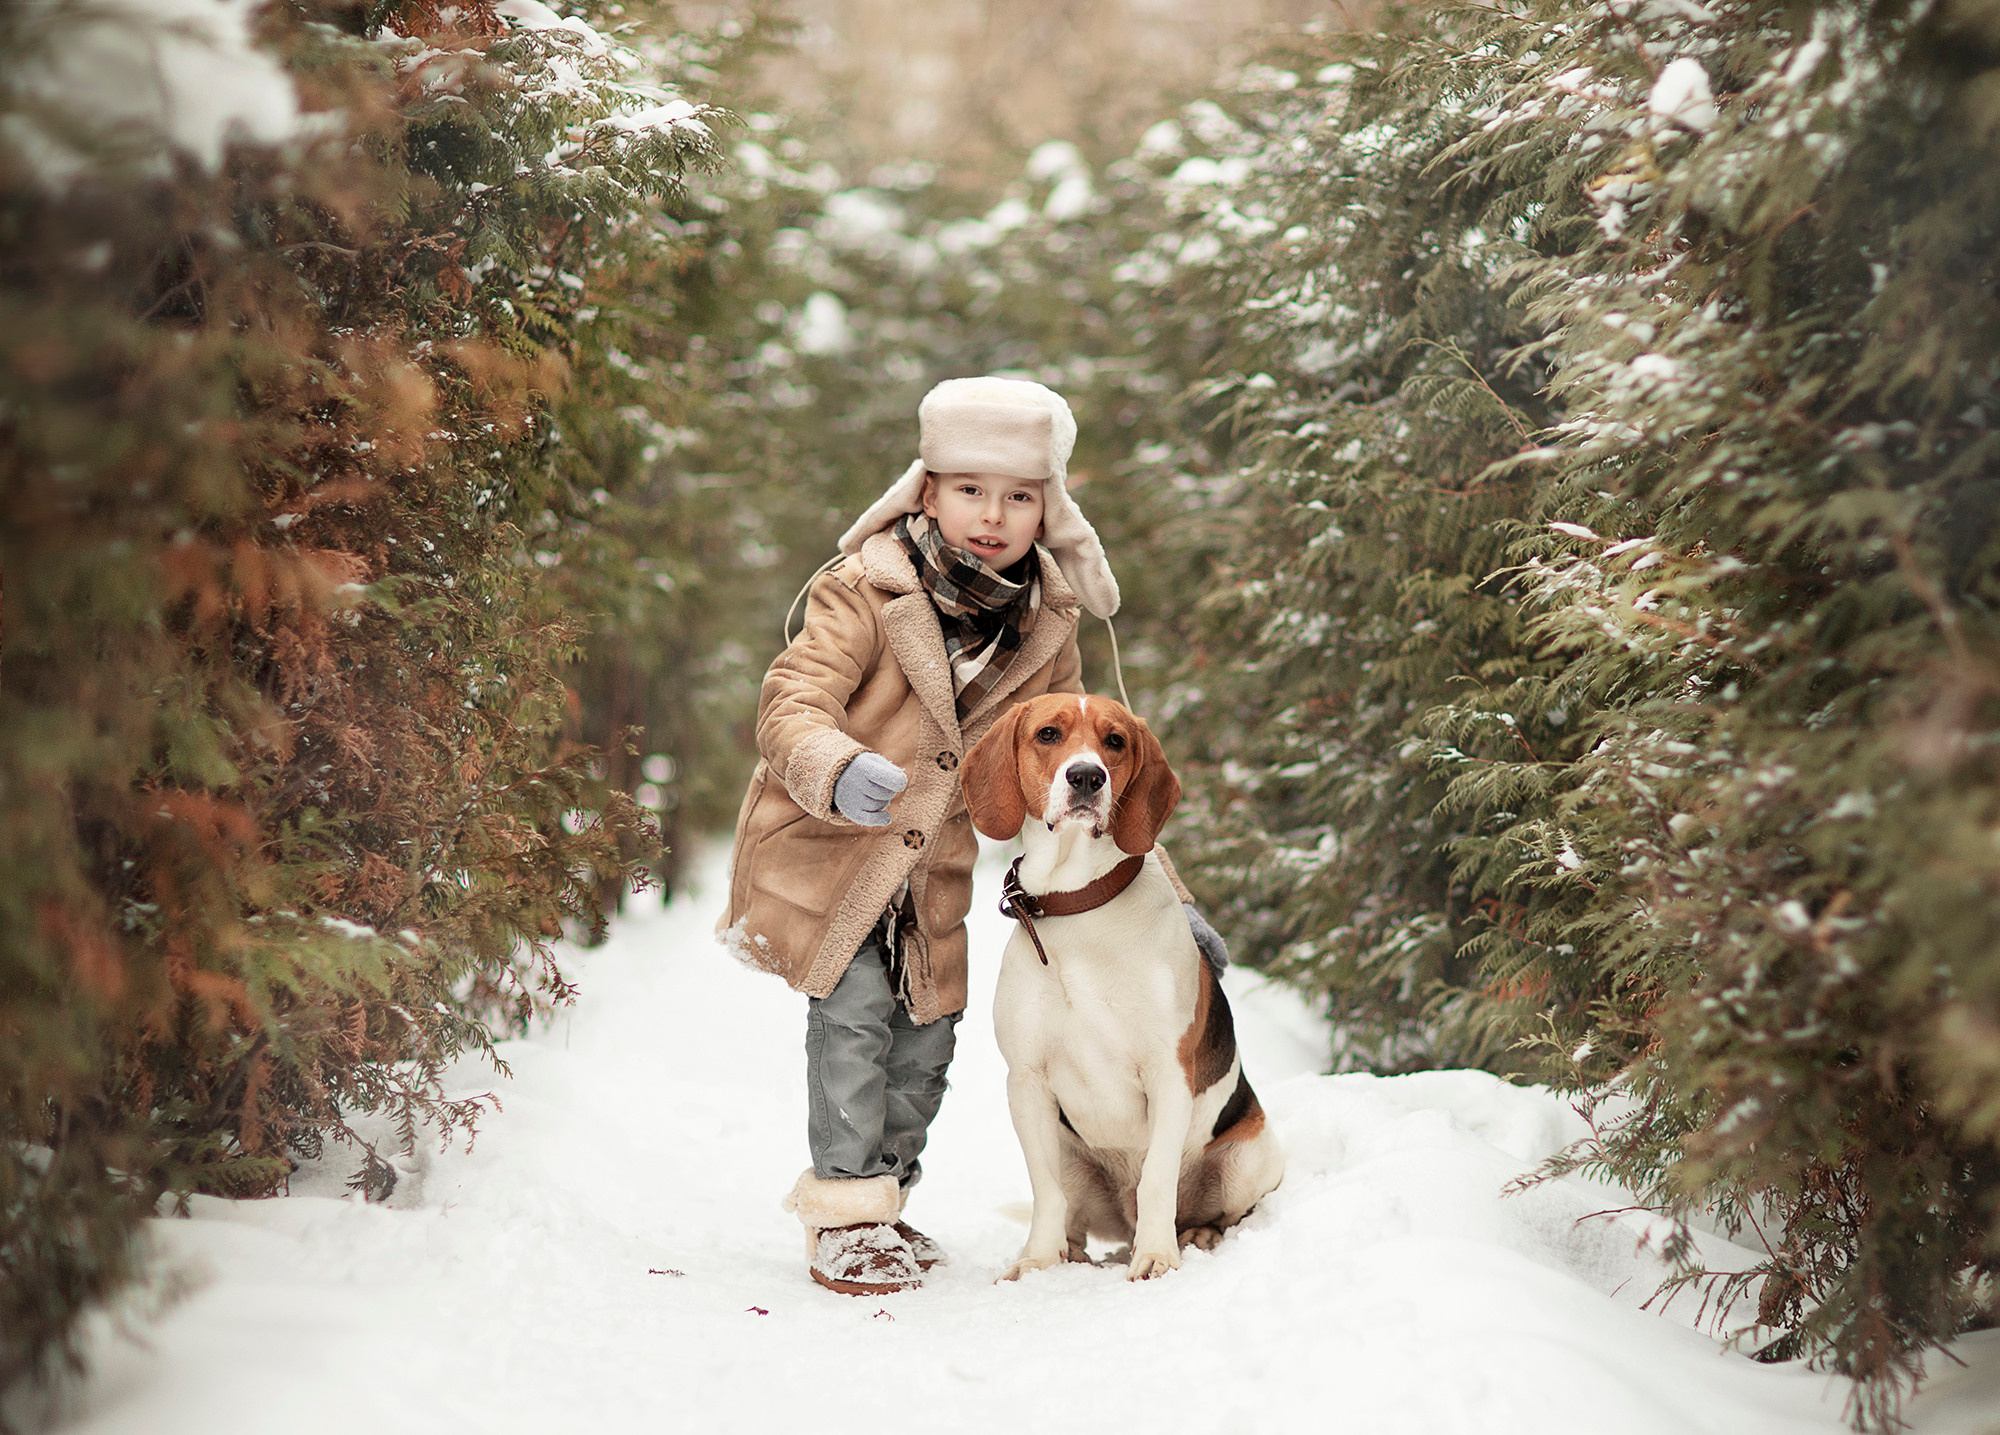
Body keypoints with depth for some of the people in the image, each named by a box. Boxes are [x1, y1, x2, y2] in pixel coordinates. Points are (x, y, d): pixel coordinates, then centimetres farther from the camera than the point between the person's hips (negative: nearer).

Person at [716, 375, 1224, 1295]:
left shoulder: (1045, 630, -1)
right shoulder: (865, 591, -18)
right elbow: (793, 700, -24)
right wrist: (840, 773, -47)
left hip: (932, 870, 5)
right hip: (821, 845, -5)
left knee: (929, 1033, 7)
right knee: (856, 1006, -16)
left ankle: (880, 1194, 28)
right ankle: (846, 1216, -3)